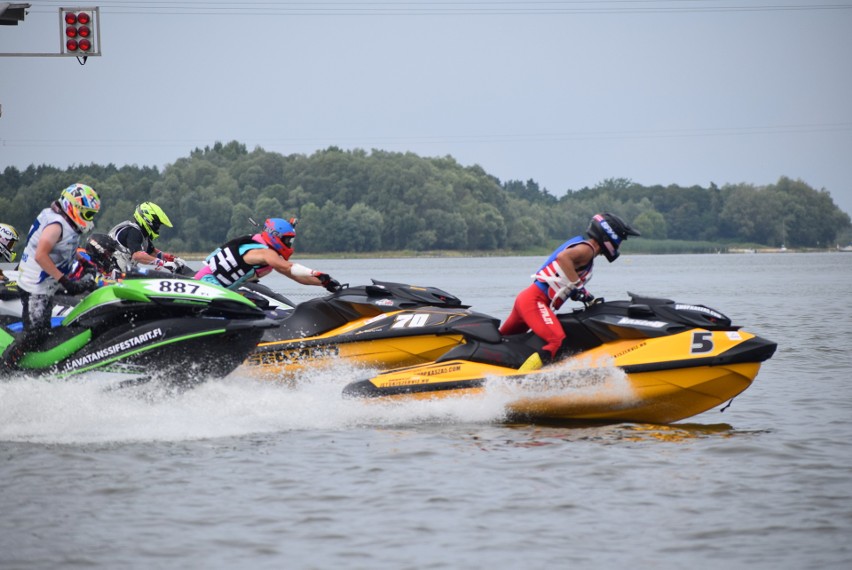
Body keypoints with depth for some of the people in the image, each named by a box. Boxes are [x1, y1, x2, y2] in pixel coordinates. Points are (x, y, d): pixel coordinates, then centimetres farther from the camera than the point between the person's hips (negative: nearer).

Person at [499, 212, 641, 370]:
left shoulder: (586, 251, 19)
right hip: (535, 300, -11)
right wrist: (577, 286, -26)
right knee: (557, 340, -25)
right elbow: (563, 257, -29)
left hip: (526, 299, 11)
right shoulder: (587, 249, -10)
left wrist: (589, 299, 13)